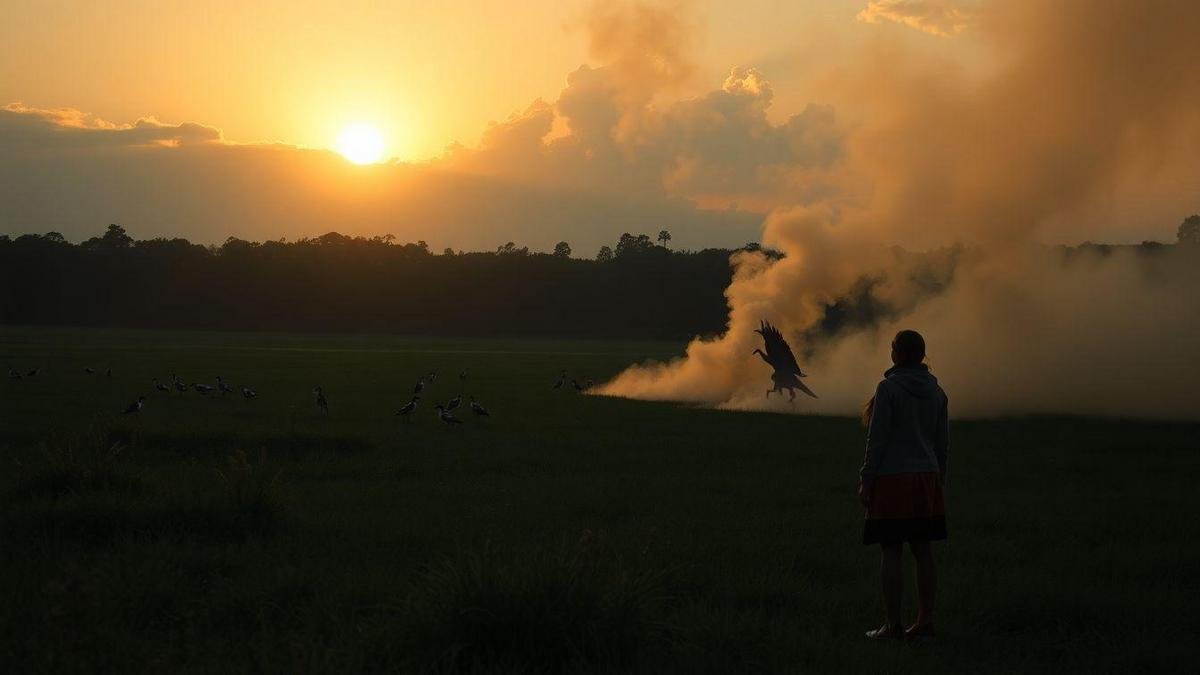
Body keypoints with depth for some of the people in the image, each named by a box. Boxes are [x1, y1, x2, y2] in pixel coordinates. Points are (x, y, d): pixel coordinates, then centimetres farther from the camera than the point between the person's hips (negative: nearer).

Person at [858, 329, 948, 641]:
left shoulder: (889, 388, -10)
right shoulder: (936, 392, 9)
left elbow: (878, 439, -12)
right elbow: (943, 443, 12)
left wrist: (866, 480, -7)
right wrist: (938, 481, 20)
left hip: (892, 479, -6)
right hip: (926, 477, 6)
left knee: (890, 553, -3)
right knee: (923, 551, 8)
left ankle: (892, 624, -3)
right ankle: (925, 621, 10)